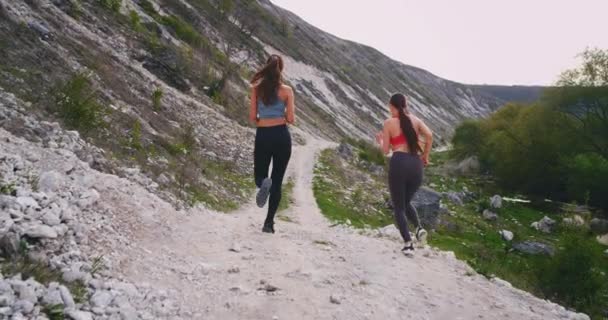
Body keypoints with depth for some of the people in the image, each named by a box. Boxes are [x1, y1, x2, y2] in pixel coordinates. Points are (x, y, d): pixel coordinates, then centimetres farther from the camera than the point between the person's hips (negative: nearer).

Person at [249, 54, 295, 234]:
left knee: (259, 176, 16)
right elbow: (291, 119, -4)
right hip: (281, 135, 0)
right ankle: (269, 222, 6)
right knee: (277, 181, 10)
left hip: (262, 136, 1)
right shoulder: (286, 90, -2)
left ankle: (263, 183, -23)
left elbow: (252, 118, 1)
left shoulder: (256, 88, 2)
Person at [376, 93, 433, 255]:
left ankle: (408, 244, 1)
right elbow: (429, 135, -2)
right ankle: (419, 228, 0)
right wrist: (425, 156, 9)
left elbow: (386, 150, 4)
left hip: (399, 163, -4)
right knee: (406, 202, 25)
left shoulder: (389, 123, 3)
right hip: (416, 164, 4)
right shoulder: (415, 119, 14)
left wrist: (379, 140, 25)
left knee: (398, 206, 9)